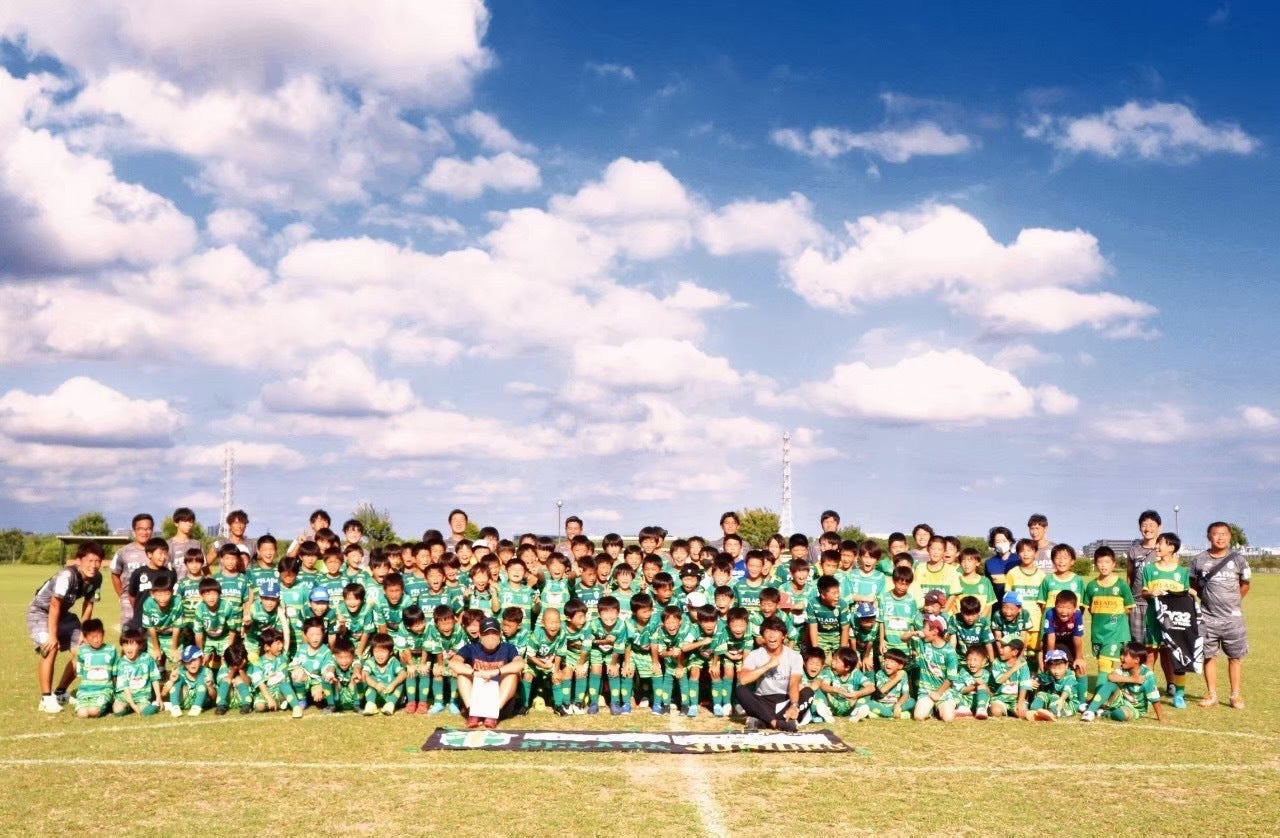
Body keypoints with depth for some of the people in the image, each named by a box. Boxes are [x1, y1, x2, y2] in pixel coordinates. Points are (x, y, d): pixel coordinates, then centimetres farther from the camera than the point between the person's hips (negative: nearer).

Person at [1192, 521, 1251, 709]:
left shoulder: (1238, 560, -2)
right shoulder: (1199, 560, -1)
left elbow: (1245, 585, 12)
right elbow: (1194, 583, 12)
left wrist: (1232, 602, 9)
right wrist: (1208, 599, 5)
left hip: (1232, 618, 0)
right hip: (1208, 617, 0)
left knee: (1235, 657, 4)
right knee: (1209, 656, 5)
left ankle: (1236, 696, 12)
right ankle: (1211, 695, 13)